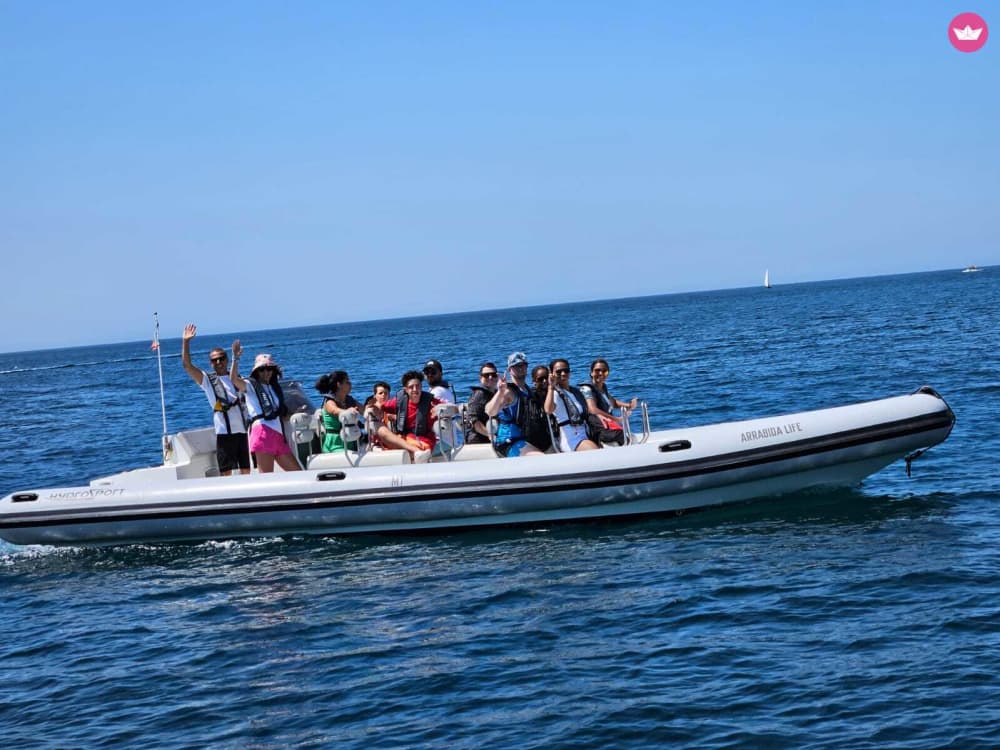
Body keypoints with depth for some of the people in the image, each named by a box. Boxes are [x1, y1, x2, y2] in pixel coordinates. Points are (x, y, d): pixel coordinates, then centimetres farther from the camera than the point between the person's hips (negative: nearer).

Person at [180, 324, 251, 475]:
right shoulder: (207, 379, 6)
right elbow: (187, 365, -4)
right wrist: (185, 342, -11)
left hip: (242, 430, 4)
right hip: (224, 432, -4)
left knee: (246, 471, 6)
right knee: (226, 472, -5)